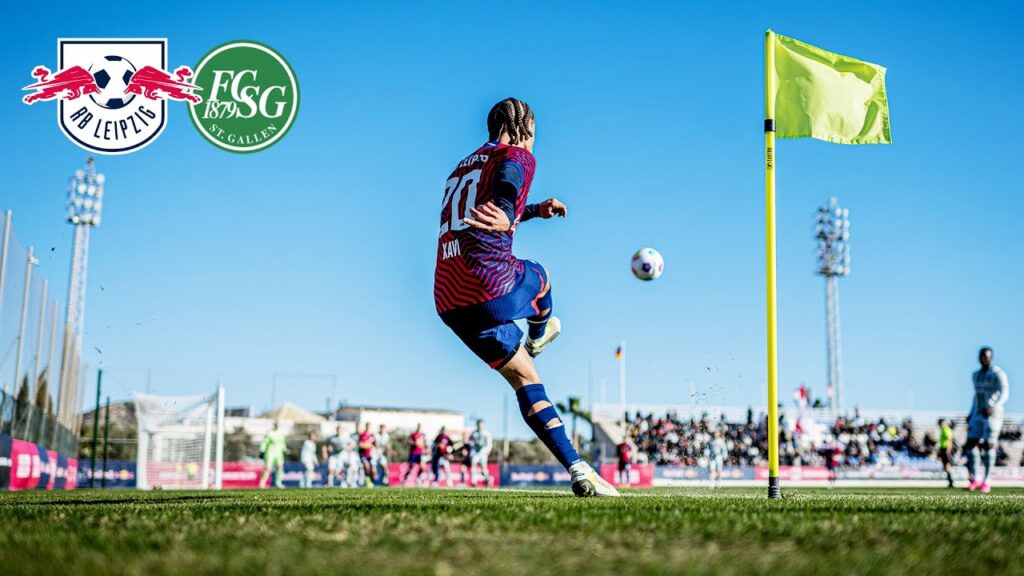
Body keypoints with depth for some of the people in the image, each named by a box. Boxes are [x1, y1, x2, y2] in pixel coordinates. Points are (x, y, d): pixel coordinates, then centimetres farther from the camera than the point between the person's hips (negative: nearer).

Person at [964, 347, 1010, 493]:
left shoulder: (998, 374, -8)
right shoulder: (976, 375, 17)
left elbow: (1004, 394, -19)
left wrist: (994, 407, -35)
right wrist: (971, 414, 18)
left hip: (992, 415, -7)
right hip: (978, 415, 7)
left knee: (988, 446, -9)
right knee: (970, 445, -4)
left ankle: (985, 482, -2)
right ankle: (974, 480, 5)